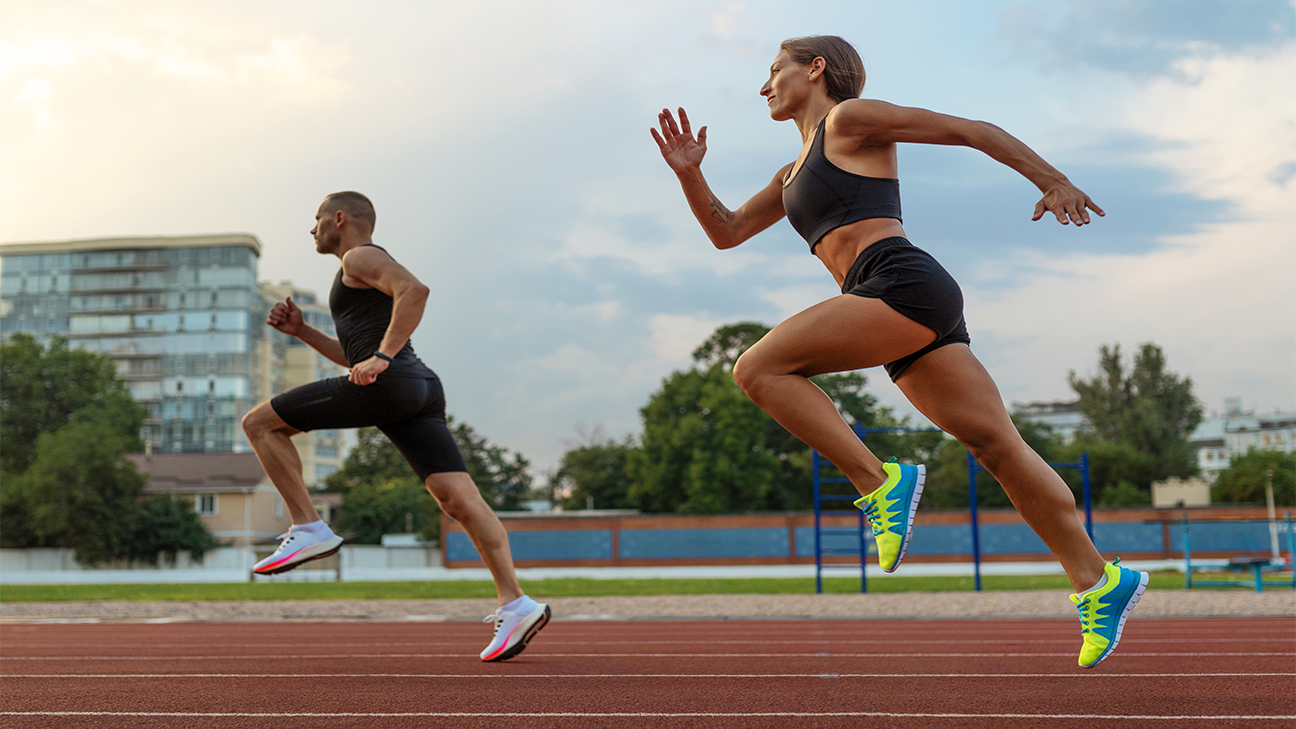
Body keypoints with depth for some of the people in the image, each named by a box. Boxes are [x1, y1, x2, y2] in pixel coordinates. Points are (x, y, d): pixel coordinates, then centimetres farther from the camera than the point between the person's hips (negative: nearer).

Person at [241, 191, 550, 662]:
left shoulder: (360, 257, 5)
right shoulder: (366, 276, 34)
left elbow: (415, 290, -15)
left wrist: (381, 357, -20)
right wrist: (302, 331, 32)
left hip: (387, 384, -9)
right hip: (423, 392, 9)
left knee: (259, 423, 2)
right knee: (460, 500, -5)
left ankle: (309, 529, -2)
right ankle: (515, 604, -16)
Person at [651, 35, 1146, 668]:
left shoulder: (850, 119, 6)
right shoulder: (795, 174, 30)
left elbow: (972, 131, 3)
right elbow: (726, 232, 33)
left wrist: (1053, 181, -1)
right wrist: (688, 172, 17)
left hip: (906, 285, -8)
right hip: (910, 322, 8)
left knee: (758, 368, -14)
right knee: (997, 446, 4)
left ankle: (880, 484, -16)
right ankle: (1099, 582, 7)